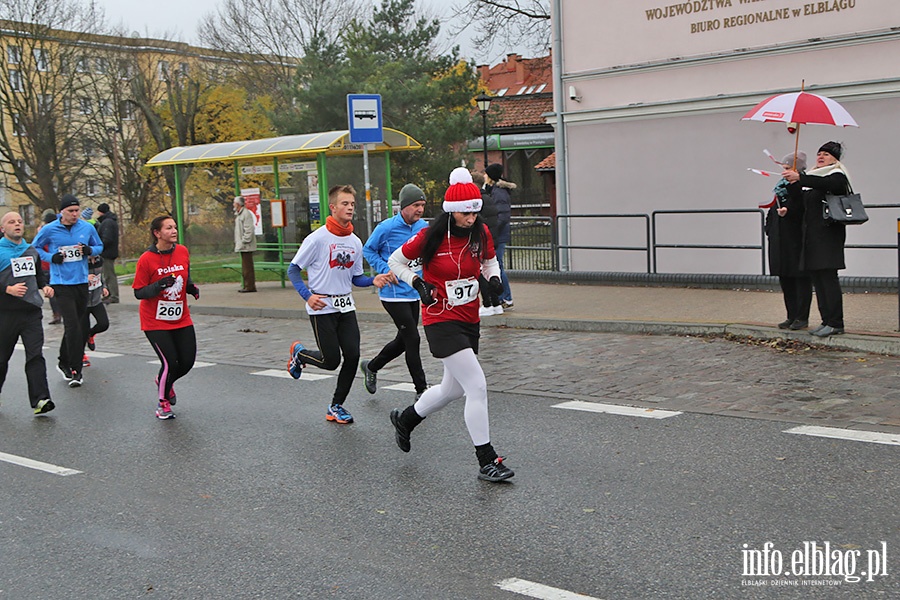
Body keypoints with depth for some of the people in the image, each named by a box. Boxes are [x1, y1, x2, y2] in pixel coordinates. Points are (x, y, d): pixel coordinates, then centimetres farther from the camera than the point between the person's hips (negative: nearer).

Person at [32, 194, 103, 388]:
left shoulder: (88, 228, 3)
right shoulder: (49, 230, -4)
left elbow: (99, 246, 16)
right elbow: (34, 248, 8)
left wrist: (89, 250, -7)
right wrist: (52, 257, -10)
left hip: (81, 282, 4)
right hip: (61, 283, -4)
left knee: (76, 326, 13)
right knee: (73, 325, -13)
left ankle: (64, 362, 30)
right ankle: (75, 369, -7)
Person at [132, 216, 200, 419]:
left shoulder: (183, 252, 1)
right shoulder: (146, 259, -14)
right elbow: (138, 293, -12)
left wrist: (191, 288, -1)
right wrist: (160, 285, -27)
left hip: (181, 319, 5)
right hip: (155, 322, -5)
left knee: (188, 361, 2)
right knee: (170, 363, -11)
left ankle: (165, 381, 36)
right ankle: (162, 403, 14)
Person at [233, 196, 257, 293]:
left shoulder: (246, 214, -13)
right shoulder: (238, 214, 19)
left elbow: (249, 230, -19)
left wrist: (244, 241, -20)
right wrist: (237, 242, 18)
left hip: (246, 246, -10)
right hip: (242, 246, 10)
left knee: (247, 267, -9)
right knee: (245, 267, 12)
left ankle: (250, 286, -7)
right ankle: (248, 286, 16)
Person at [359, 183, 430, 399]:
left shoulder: (424, 227, 4)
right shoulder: (386, 227, -12)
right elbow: (368, 250, 0)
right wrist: (386, 270, -13)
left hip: (414, 293, 7)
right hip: (393, 294, -7)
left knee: (403, 341, 15)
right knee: (412, 338, -8)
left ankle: (371, 367, 38)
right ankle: (421, 390, 1)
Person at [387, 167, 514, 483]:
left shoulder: (481, 234, -1)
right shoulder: (430, 236, -15)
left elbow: (489, 260, 18)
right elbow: (396, 261, -1)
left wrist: (494, 277, -3)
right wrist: (417, 283, -16)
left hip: (469, 320, 7)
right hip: (441, 319, -7)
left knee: (453, 388, 20)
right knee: (477, 387, -14)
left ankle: (405, 419, 46)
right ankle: (486, 461, -4)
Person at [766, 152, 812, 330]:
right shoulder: (782, 185, 15)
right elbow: (773, 210, 19)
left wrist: (788, 212, -30)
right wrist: (769, 229, 11)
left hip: (798, 241, -8)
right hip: (780, 241, 8)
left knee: (801, 279, 0)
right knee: (785, 279, 11)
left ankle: (802, 317, 6)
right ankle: (792, 316, 20)